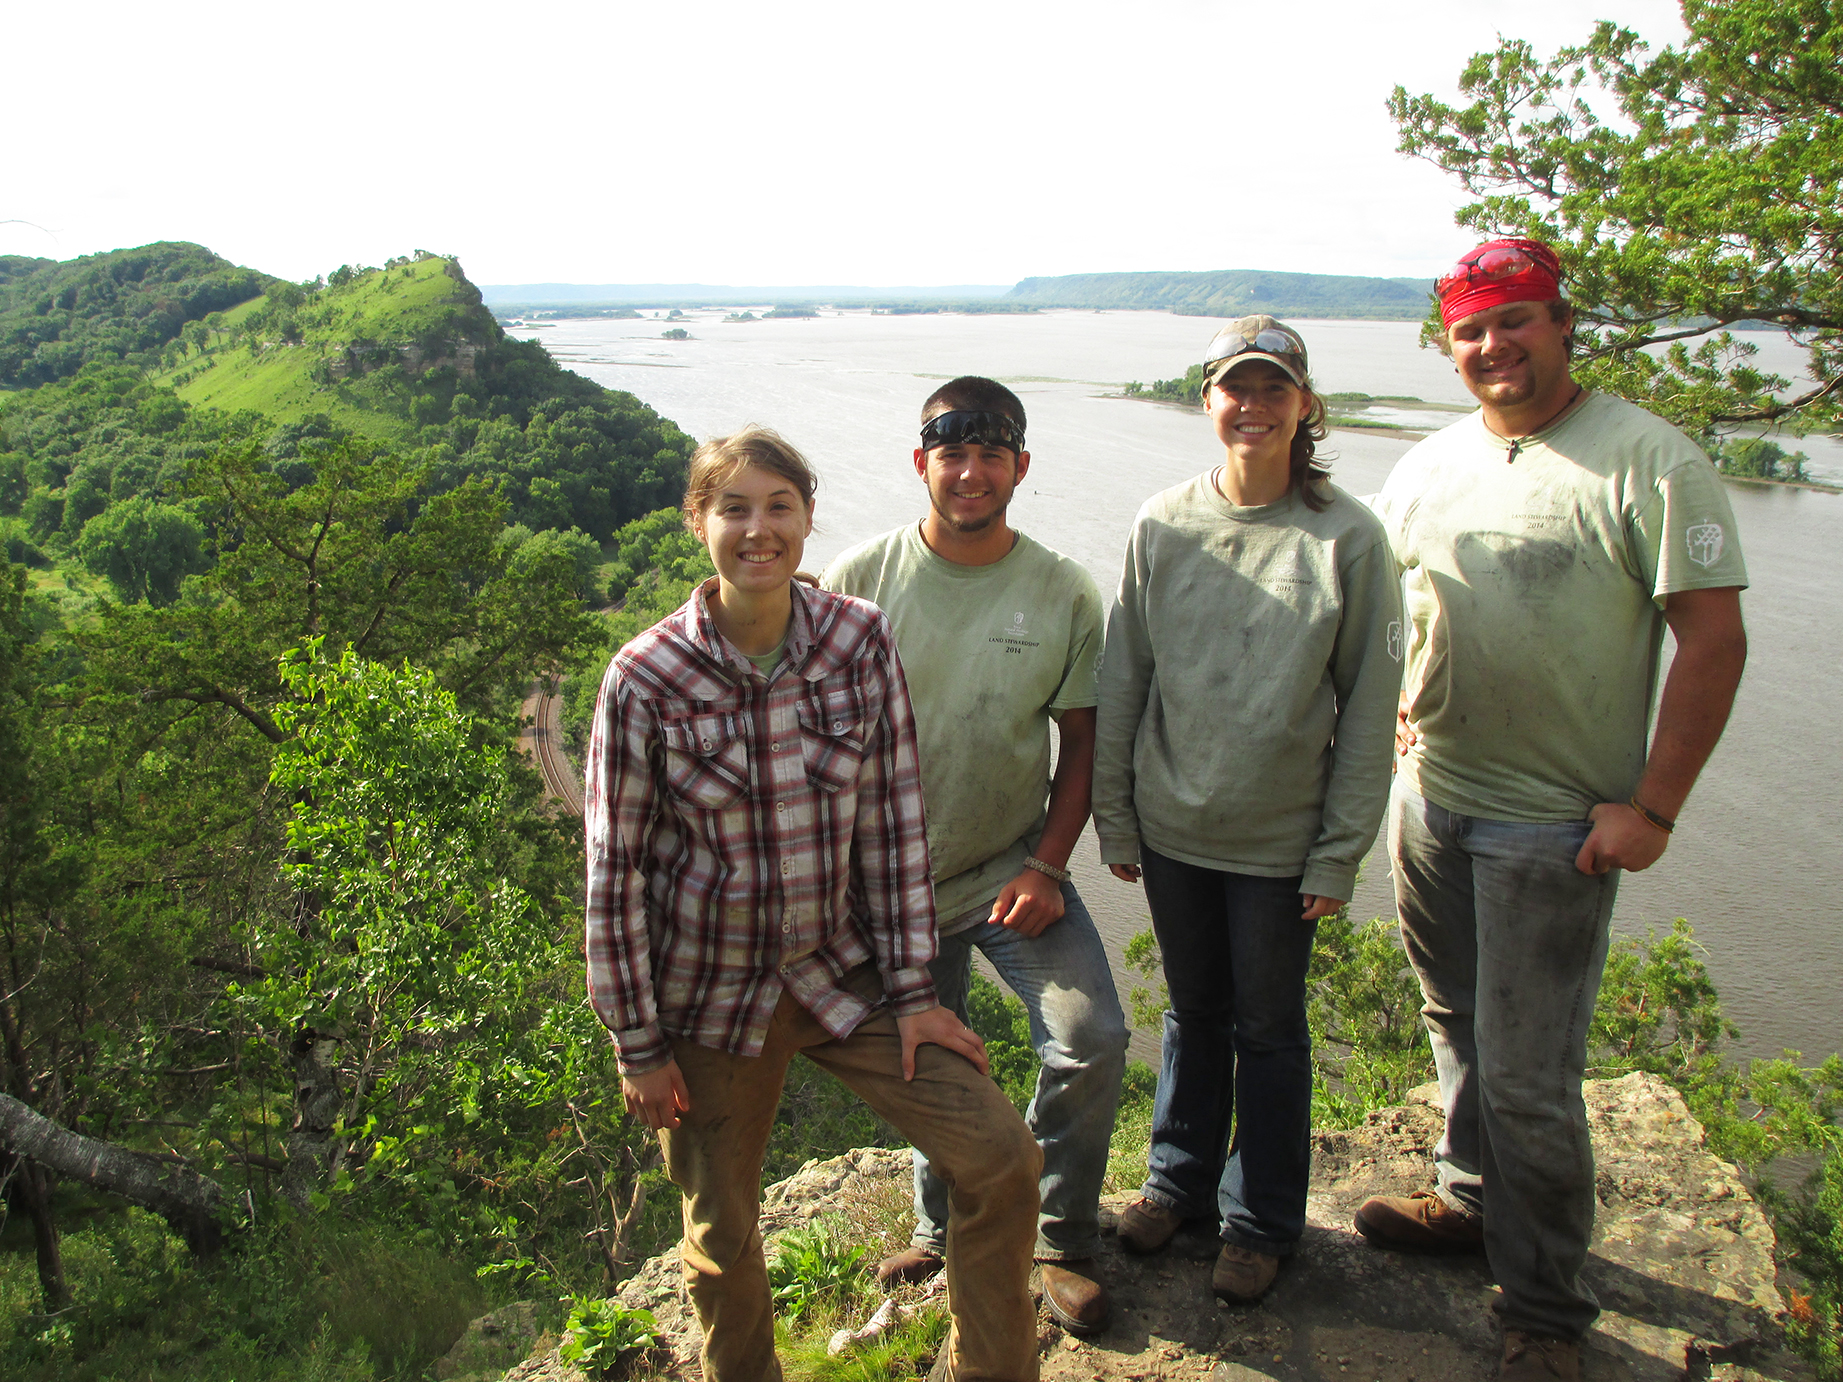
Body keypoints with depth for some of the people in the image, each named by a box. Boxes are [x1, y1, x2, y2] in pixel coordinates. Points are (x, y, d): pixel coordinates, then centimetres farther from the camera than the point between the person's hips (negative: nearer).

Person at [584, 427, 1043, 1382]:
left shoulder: (861, 641, -9)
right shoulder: (646, 679, -16)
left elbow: (892, 820, -4)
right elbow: (616, 873, -9)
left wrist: (912, 988, -3)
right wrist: (638, 1045, -5)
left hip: (844, 970, 2)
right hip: (710, 995, -2)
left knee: (1001, 1157, -4)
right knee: (721, 1237, 14)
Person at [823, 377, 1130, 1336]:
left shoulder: (1063, 594, -7)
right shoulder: (858, 581, -9)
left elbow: (1080, 743, 1)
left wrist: (1047, 866, -9)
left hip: (1015, 868, 0)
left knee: (1091, 1044, -14)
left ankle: (1062, 1241, 13)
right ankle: (941, 1229, 43)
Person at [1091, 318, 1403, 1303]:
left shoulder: (1346, 539, -11)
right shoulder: (1162, 525, -4)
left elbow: (1369, 709, -7)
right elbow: (1121, 682, 2)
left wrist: (1341, 852, -7)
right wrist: (1112, 817, 3)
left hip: (1281, 841, -2)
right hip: (1171, 825, 2)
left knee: (1268, 1028, 14)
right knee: (1193, 1013, 20)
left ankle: (1260, 1219, 34)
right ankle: (1180, 1177, 41)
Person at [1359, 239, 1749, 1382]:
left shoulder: (1650, 462, -11)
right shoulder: (1427, 467, 7)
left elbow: (1714, 642, -13)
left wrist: (1651, 807, -15)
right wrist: (1406, 711, 8)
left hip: (1555, 826, -6)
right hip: (1428, 799, 6)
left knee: (1528, 1077, 0)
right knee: (1460, 1031, 20)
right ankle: (1473, 1202, 42)